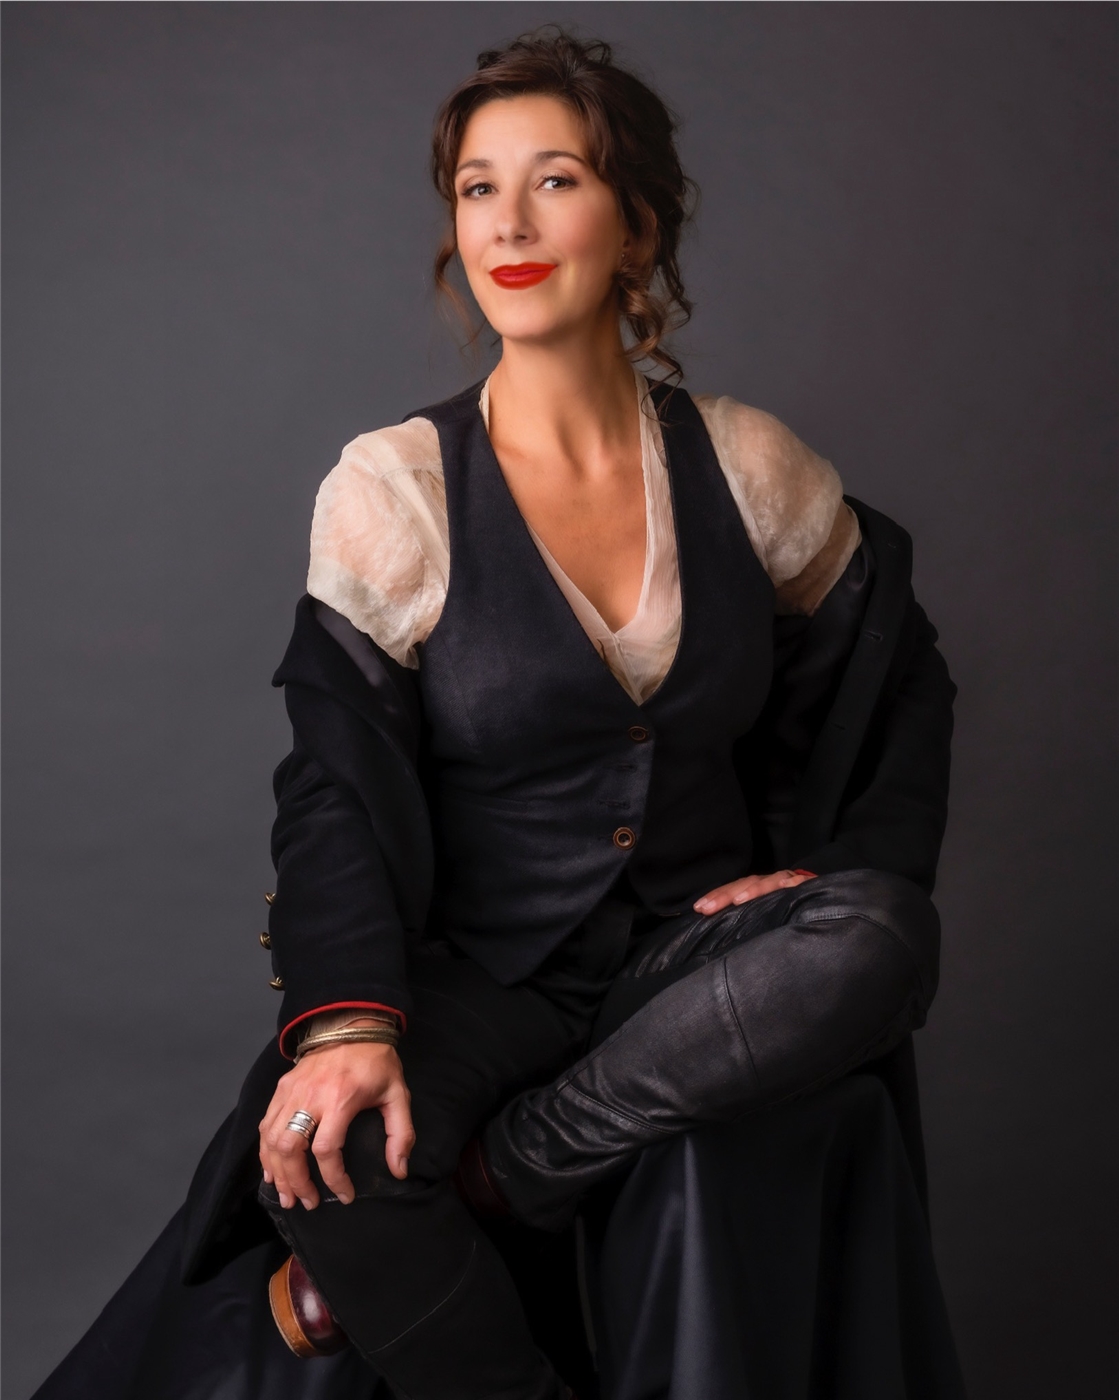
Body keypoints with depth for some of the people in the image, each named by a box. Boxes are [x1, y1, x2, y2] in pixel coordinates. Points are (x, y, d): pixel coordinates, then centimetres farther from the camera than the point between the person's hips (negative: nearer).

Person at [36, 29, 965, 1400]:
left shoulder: (750, 464, 2)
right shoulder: (393, 488, -5)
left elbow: (893, 680, 14)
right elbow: (340, 785, -7)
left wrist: (851, 868, -3)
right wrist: (345, 1020, -23)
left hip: (697, 952, 3)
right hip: (481, 966, -2)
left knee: (881, 938, -30)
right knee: (325, 1162, -31)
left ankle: (478, 1180, -21)